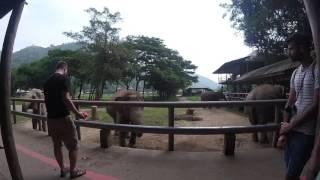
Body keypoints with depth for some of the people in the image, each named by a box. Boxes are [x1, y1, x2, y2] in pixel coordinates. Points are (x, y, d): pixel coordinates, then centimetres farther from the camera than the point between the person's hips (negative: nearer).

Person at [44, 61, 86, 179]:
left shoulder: (47, 81, 12)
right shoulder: (63, 78, -12)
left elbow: (46, 100, 19)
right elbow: (65, 99, -19)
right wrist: (77, 113, -13)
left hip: (50, 118, 8)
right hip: (62, 118, -8)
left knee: (57, 145, 17)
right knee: (73, 145, 5)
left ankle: (62, 169, 29)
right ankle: (73, 171, 15)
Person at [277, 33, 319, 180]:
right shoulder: (295, 73, 11)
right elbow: (289, 104, 9)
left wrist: (290, 126, -9)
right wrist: (284, 130, 2)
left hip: (306, 132, -6)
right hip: (292, 129, 6)